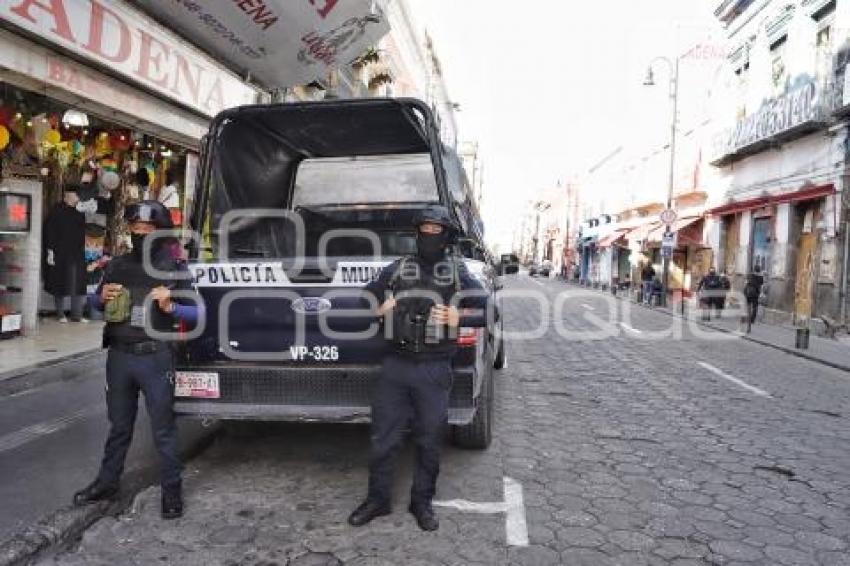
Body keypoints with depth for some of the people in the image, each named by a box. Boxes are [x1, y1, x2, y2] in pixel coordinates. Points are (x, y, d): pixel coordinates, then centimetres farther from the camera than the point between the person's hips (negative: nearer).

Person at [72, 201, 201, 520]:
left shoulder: (174, 269, -5)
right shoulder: (117, 266, 7)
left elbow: (196, 312, -4)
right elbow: (97, 304, 19)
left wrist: (170, 307, -21)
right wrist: (103, 298, -3)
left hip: (155, 358, -4)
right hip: (118, 355, 4)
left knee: (163, 428, 4)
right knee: (119, 425, 19)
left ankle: (172, 490, 16)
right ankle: (107, 483, 34)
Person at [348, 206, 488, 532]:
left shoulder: (457, 274, 4)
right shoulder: (396, 269, 9)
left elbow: (487, 311, 3)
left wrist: (458, 319, -11)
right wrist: (379, 309, -4)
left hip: (434, 370, -1)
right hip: (395, 366, 2)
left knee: (429, 442, 8)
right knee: (383, 439, 7)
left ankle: (422, 503, 26)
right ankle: (377, 500, 24)